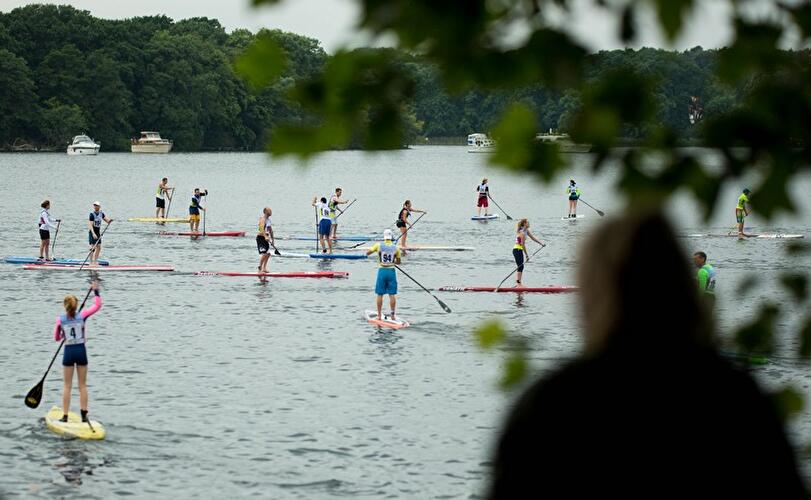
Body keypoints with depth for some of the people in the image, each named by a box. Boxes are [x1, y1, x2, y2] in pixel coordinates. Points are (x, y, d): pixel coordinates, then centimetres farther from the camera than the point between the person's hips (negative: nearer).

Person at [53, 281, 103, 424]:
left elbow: (57, 338, 6)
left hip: (68, 352, -1)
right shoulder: (82, 315, -5)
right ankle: (84, 415, 4)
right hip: (81, 351, 1)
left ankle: (65, 416, 5)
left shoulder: (60, 320, -5)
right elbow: (97, 305, 6)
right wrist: (96, 291, 14)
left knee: (67, 386, 7)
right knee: (82, 385, 9)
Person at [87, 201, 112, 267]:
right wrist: (93, 233, -32)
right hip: (92, 233, -7)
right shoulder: (92, 215, -15)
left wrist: (109, 220, -12)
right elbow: (90, 225, -21)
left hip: (98, 232, 7)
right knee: (93, 248, -13)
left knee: (99, 247, 10)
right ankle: (91, 263, -13)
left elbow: (107, 220, 13)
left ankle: (95, 261, 20)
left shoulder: (101, 214, 5)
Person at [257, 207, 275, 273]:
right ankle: (260, 268, -18)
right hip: (261, 238, -10)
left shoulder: (268, 220, 14)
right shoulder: (263, 219, -16)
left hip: (266, 238, 10)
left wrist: (272, 239, 29)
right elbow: (262, 229, -32)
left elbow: (270, 230, 25)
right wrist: (265, 237, -45)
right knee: (264, 253, -19)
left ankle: (264, 268, 27)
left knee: (268, 254, 16)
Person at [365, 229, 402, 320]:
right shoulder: (396, 248, -2)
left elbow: (367, 253, 5)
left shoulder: (379, 245, -6)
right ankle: (393, 315, 7)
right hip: (391, 271, 1)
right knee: (392, 294, 5)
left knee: (380, 294, 8)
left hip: (382, 271, -1)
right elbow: (398, 262, 7)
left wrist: (374, 249, 23)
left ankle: (379, 315, 11)